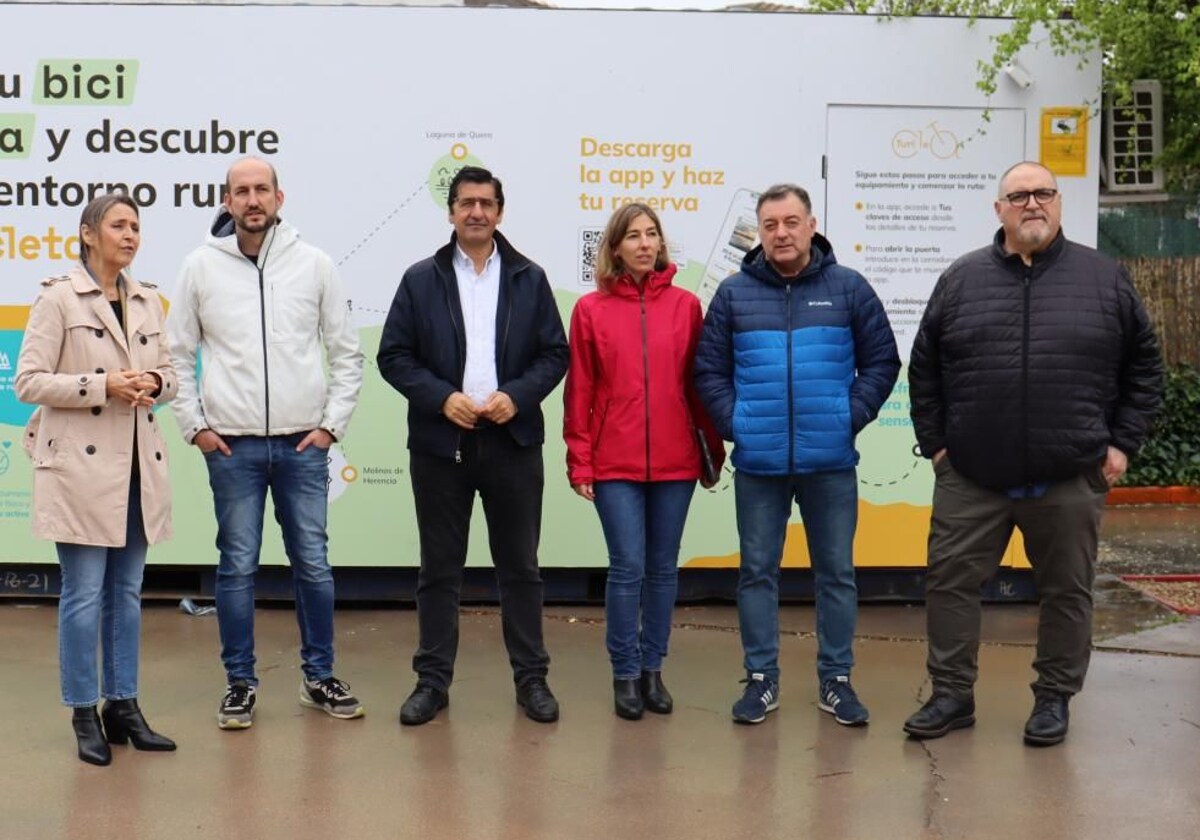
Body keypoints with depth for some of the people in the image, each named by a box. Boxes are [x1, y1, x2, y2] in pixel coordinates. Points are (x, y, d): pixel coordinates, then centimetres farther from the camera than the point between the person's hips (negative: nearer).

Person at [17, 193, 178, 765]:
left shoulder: (147, 301, 11)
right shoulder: (58, 298, -4)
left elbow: (167, 372, 17)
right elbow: (29, 382, -8)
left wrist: (154, 384, -6)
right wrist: (104, 386, -18)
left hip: (138, 464, 5)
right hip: (81, 464, -5)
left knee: (126, 591, 11)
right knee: (83, 593, 0)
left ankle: (123, 706, 21)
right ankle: (85, 716, 11)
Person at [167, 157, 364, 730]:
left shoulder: (314, 264, 2)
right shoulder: (201, 266, 2)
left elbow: (347, 353, 5)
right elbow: (177, 354, 6)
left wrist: (332, 424, -1)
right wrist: (194, 426, -1)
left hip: (303, 445, 1)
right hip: (231, 446, 0)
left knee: (313, 564, 7)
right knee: (237, 567, 6)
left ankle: (318, 677, 21)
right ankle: (240, 682, 19)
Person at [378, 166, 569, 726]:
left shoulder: (529, 278, 7)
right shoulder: (421, 279, 5)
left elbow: (555, 353, 5)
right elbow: (394, 355, 1)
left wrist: (517, 396, -12)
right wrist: (442, 398, -13)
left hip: (512, 442, 1)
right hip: (440, 442, 0)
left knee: (520, 566, 8)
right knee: (439, 568, 7)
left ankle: (532, 678, 19)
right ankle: (432, 679, 18)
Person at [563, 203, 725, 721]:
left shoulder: (686, 306, 4)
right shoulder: (591, 309, 1)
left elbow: (699, 383, 7)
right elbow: (579, 391, 1)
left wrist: (714, 449, 8)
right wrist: (579, 461, -2)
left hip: (675, 462, 2)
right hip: (614, 464, -2)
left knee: (663, 568, 10)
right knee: (627, 567, -2)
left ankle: (652, 669, 24)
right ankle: (625, 674, 15)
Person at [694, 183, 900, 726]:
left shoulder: (848, 289, 2)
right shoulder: (734, 293, 3)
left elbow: (881, 361, 4)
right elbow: (709, 370, 4)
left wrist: (852, 416, -7)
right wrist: (734, 421, -7)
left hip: (830, 461, 0)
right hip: (757, 462, 1)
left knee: (836, 571, 8)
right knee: (757, 570, 8)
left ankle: (836, 680, 22)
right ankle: (761, 678, 20)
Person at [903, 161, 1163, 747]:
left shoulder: (1104, 278, 5)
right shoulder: (961, 279, 6)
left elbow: (1144, 366, 9)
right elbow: (924, 370, 9)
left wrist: (1122, 443, 3)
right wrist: (933, 443, 4)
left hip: (1070, 479, 0)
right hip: (970, 479, 1)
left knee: (1066, 591, 9)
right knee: (950, 582, 3)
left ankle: (1054, 698, 26)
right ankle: (951, 695, 18)